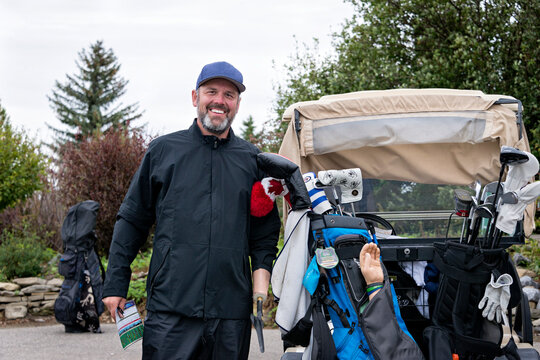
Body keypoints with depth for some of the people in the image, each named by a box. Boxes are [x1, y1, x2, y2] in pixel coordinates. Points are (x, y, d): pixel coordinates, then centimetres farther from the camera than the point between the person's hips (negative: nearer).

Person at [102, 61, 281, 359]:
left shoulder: (252, 159, 12)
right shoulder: (163, 151, 8)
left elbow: (266, 231, 14)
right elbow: (131, 221, 10)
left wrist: (260, 287, 1)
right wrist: (115, 285, 6)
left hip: (232, 312, 2)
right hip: (170, 309, -2)